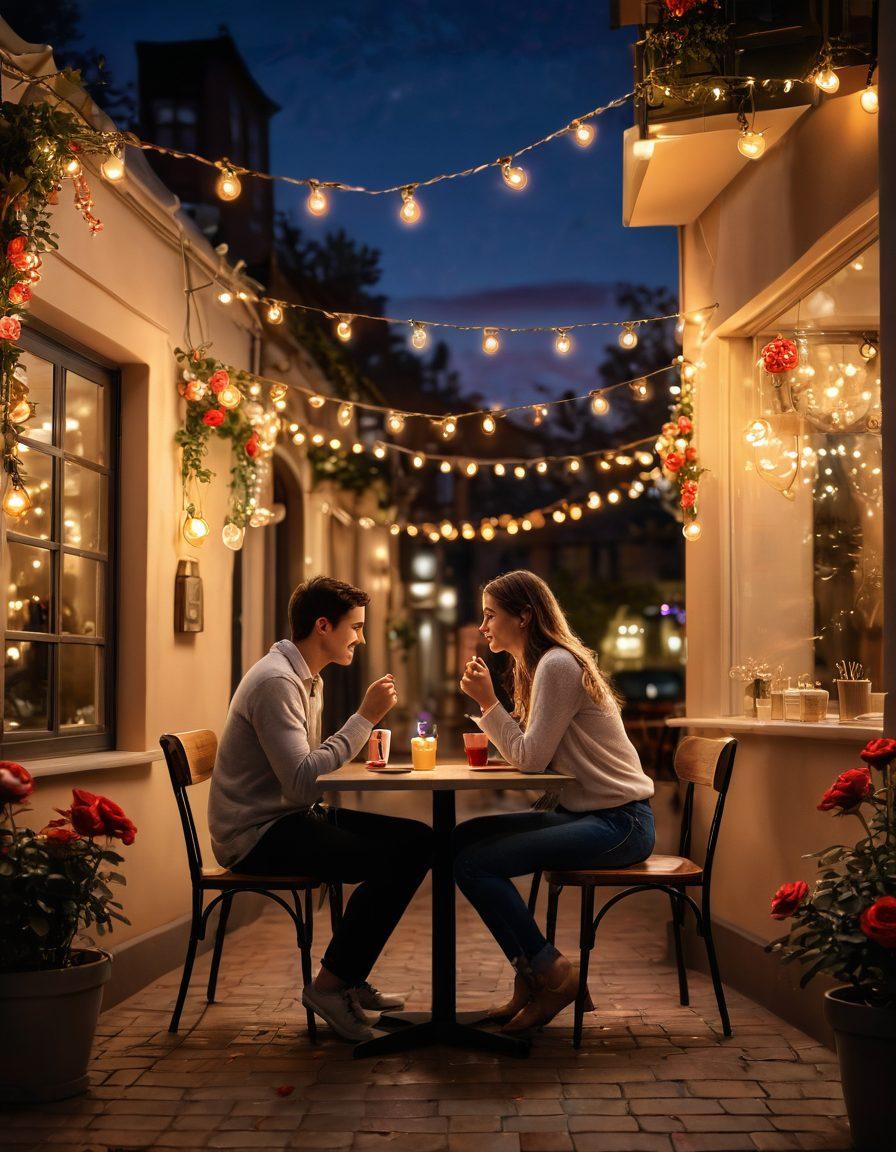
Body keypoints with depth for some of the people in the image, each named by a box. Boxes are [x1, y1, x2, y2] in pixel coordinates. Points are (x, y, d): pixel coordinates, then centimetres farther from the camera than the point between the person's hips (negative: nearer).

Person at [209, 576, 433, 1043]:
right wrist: (364, 719, -24)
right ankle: (329, 986, -6)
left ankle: (350, 977, 8)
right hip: (257, 834, -10)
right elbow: (302, 781, -28)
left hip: (294, 817, 10)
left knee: (418, 841, 2)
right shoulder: (275, 681, -18)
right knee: (389, 862, -23)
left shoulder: (309, 680, 15)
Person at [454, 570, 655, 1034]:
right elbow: (529, 754, 12)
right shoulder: (534, 665, 15)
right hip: (584, 812, 10)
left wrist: (488, 702, -13)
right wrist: (487, 709, 1)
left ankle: (551, 973, -5)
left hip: (619, 821, -10)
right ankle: (531, 976, 5)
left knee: (474, 862, -19)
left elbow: (530, 757, -18)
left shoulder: (557, 665, -15)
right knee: (465, 836, 3)